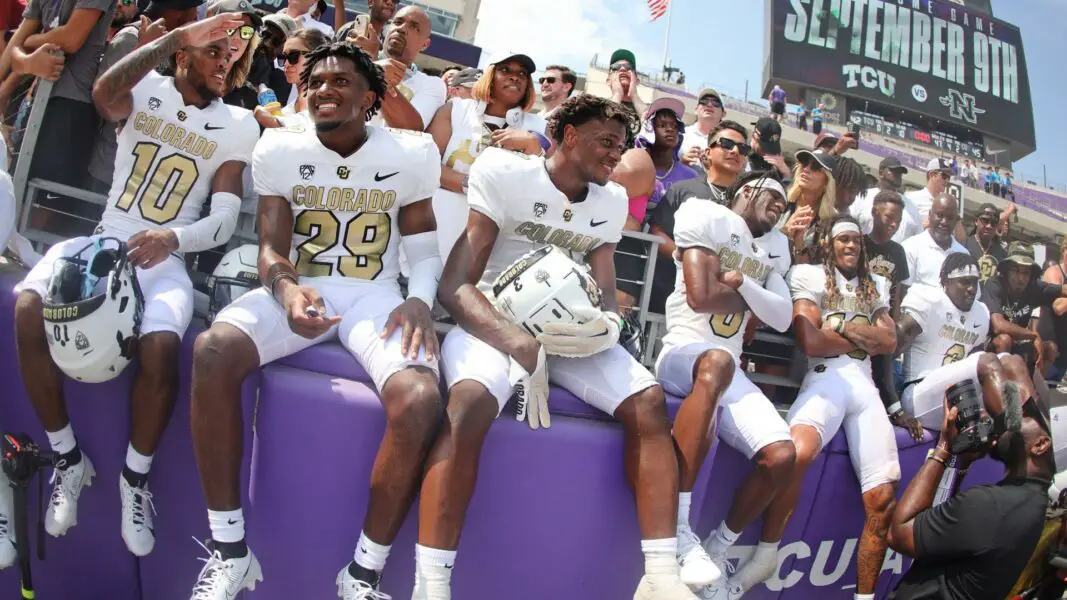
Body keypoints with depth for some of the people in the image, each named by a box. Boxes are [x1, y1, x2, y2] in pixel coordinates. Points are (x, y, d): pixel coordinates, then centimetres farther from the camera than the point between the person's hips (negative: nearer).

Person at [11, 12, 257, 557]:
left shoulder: (238, 125, 4)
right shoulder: (147, 90, 5)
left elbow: (225, 218, -3)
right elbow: (104, 93, -21)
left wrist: (172, 237, -23)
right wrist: (172, 36, -21)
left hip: (163, 258, -1)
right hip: (102, 240, 2)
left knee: (160, 346, -30)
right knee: (28, 307, -26)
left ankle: (135, 478, -5)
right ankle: (68, 459, -7)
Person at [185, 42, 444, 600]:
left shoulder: (410, 154, 0)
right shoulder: (279, 149, 1)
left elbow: (424, 245, 8)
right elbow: (271, 247, -2)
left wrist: (419, 301, -14)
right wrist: (287, 290, -26)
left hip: (375, 294, -1)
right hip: (297, 289, 1)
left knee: (420, 400, -32)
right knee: (211, 351, -30)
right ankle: (230, 550, -16)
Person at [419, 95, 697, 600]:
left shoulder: (612, 200, 8)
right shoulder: (504, 174, -10)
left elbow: (604, 294, 7)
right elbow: (454, 286, -17)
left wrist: (608, 323, -20)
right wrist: (521, 345, -32)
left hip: (571, 327, 6)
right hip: (493, 323, -5)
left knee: (648, 401, -15)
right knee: (472, 400, -36)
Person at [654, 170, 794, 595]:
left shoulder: (776, 246, 21)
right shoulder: (707, 216, -1)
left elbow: (781, 319, 10)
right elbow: (701, 296, -13)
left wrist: (743, 282, -4)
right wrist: (750, 299, 4)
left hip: (728, 370, 7)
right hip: (681, 354, -7)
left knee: (781, 454, -15)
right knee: (718, 360, -42)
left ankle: (720, 548, 8)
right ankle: (679, 526, -37)